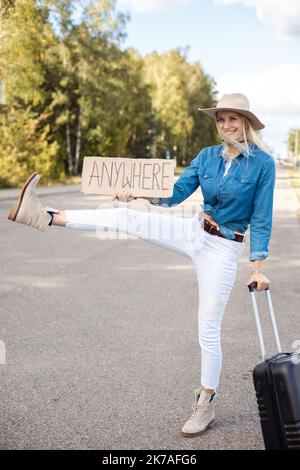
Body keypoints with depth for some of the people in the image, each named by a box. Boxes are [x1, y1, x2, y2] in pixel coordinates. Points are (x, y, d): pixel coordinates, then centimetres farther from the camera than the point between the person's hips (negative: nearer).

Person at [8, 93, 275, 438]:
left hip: (224, 250, -5)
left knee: (208, 328, -1)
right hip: (194, 233, 5)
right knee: (127, 216, -9)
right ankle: (47, 217, -6)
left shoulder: (263, 162, -11)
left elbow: (261, 217, -11)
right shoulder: (207, 156, 2)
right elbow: (175, 193, 0)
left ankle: (205, 407, 15)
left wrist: (258, 267, -13)